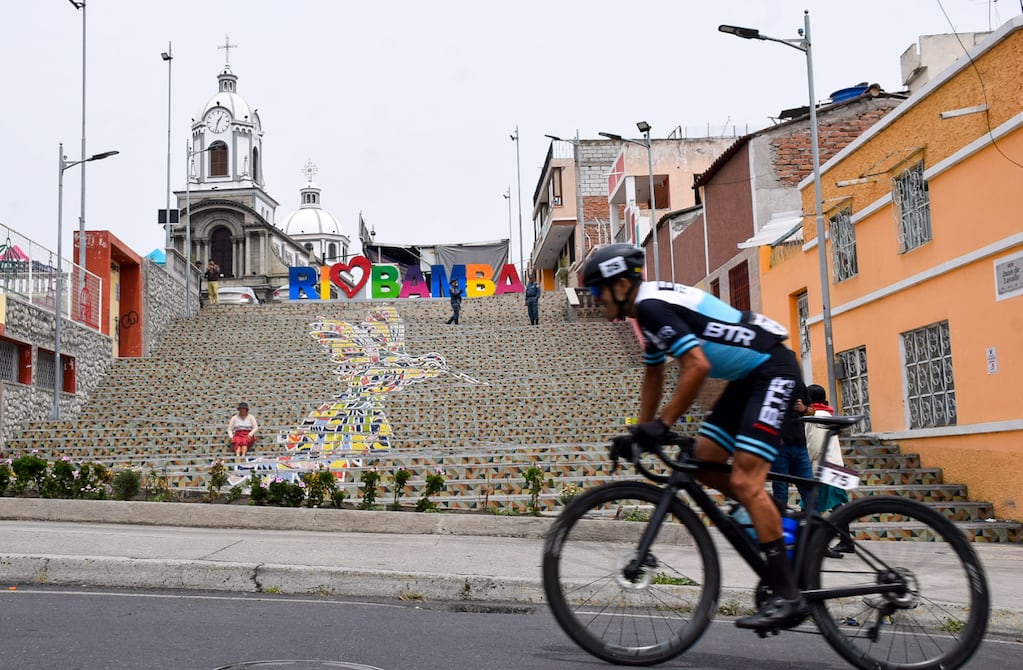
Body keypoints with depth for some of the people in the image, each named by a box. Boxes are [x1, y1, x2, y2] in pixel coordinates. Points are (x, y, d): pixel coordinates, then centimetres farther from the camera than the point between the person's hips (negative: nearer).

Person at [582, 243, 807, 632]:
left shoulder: (652, 305, -18)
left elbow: (697, 367, -28)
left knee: (743, 482, -16)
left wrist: (662, 424, -23)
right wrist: (639, 433, 21)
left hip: (773, 370, -10)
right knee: (702, 464, 6)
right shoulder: (650, 308, 14)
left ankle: (787, 596, -14)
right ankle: (774, 522, 18)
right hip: (747, 376, 10)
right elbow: (654, 376, 24)